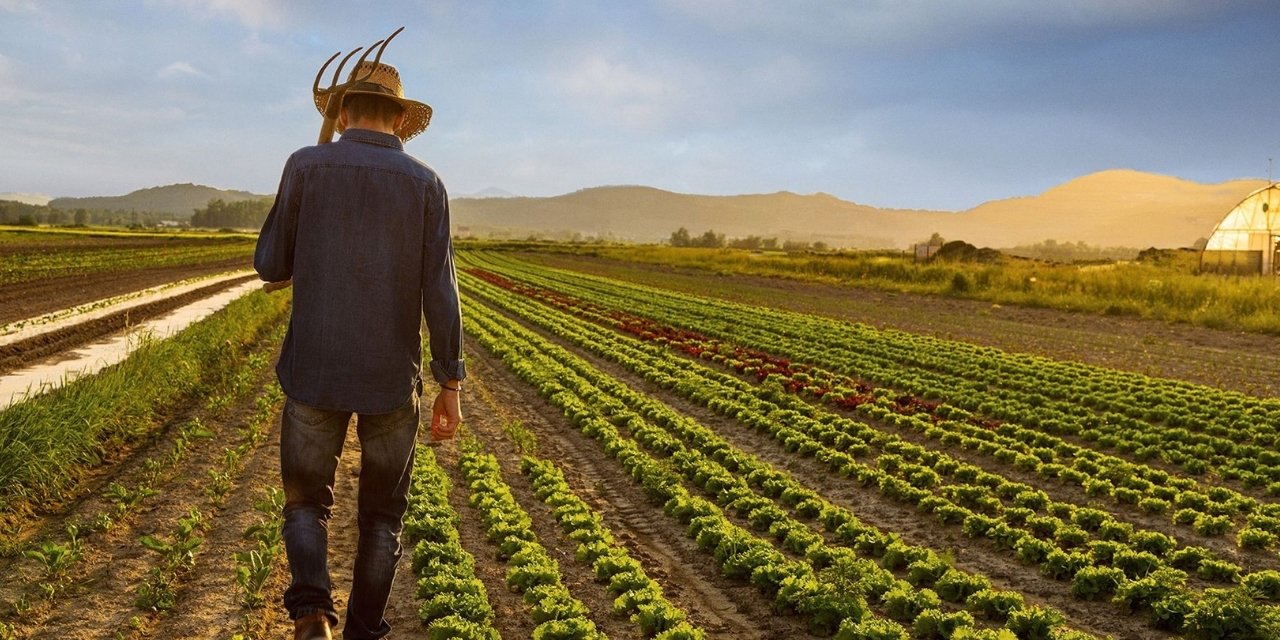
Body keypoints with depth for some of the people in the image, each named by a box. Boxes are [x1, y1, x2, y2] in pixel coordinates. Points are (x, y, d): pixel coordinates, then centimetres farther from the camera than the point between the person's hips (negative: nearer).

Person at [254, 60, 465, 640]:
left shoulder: (306, 165, -2)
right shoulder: (425, 184, -2)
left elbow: (271, 267, 2)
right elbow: (439, 293, -7)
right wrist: (451, 387, -1)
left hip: (315, 370, 0)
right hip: (391, 376, 1)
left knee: (307, 501, 15)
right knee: (381, 514, 17)